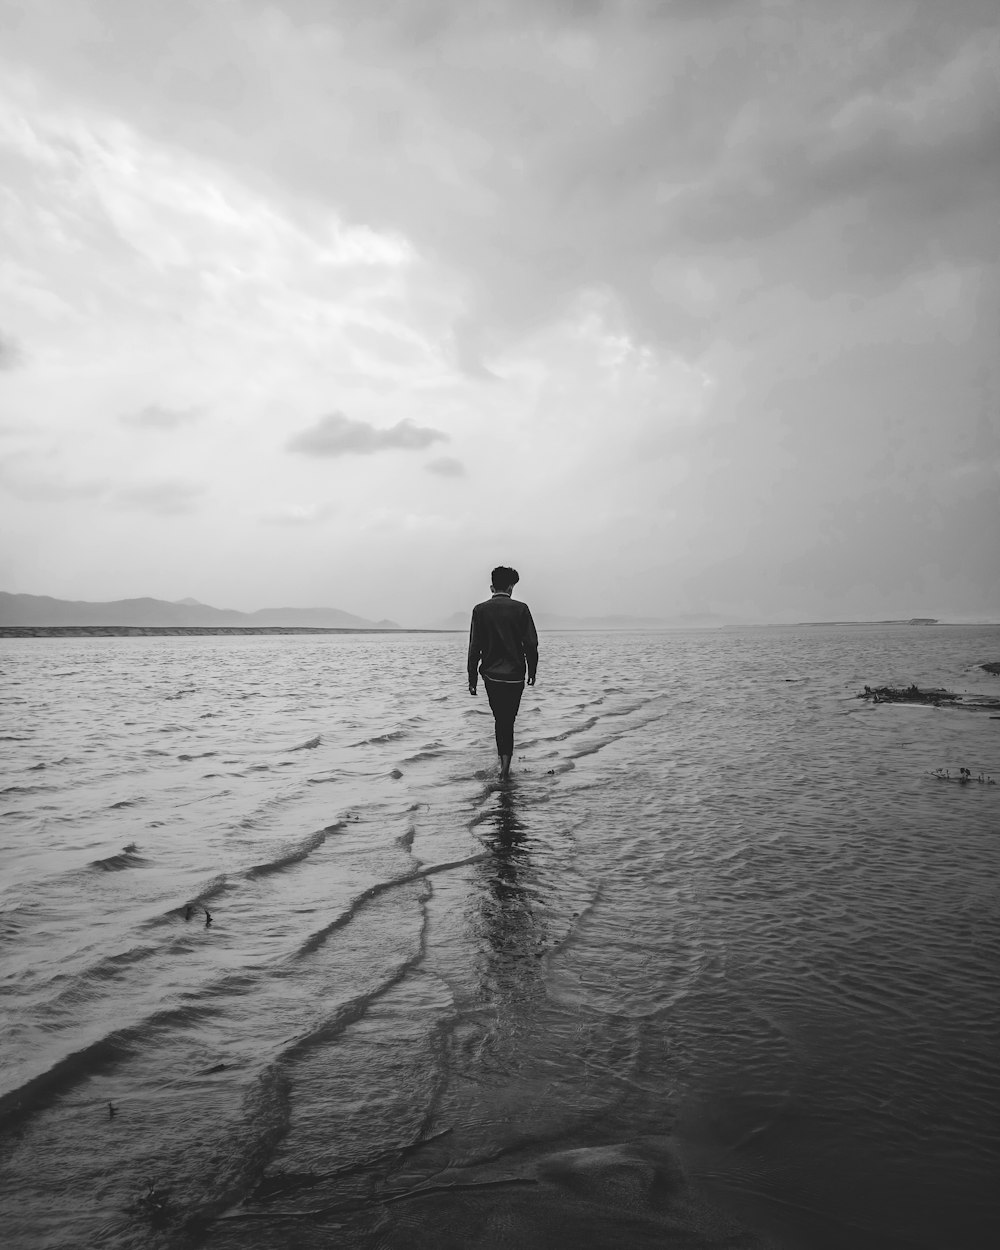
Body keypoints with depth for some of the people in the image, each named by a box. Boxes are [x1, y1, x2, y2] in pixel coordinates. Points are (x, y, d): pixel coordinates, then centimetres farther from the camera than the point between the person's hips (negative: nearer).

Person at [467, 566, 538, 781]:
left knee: (500, 719, 17)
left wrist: (472, 678, 3)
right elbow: (531, 644, -4)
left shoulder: (480, 610, -3)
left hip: (491, 674, 1)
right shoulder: (521, 608, -5)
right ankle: (505, 763, -5)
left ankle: (505, 761, 19)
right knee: (508, 720, 8)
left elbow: (474, 647, -3)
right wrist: (532, 671, 9)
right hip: (515, 674, -1)